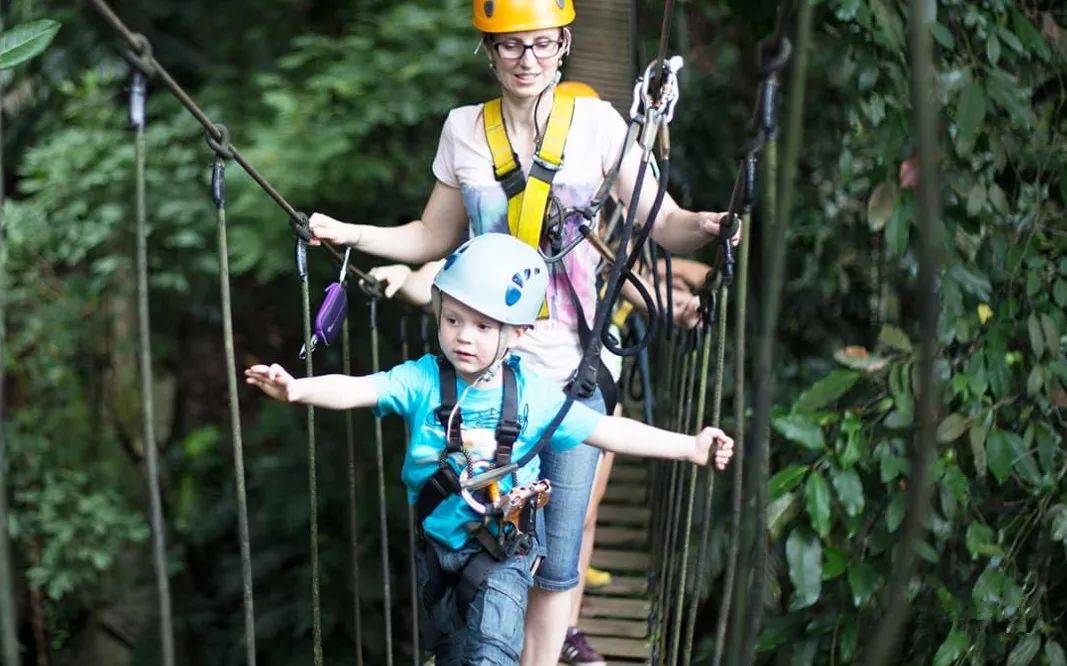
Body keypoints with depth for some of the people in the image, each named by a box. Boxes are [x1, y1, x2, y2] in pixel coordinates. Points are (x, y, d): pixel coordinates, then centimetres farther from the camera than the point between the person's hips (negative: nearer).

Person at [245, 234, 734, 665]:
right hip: (436, 543, 2)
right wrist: (298, 389, -47)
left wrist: (690, 447, -10)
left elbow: (607, 431, -6)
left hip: (504, 548, -2)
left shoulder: (534, 396, -11)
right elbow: (359, 390, -27)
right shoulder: (421, 381, -13)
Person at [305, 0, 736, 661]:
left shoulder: (596, 121, -3)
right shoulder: (465, 129, 4)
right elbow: (434, 238, 15)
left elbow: (663, 222, -5)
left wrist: (705, 227, -26)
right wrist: (348, 233, 4)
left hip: (572, 371, -1)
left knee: (558, 552, 1)